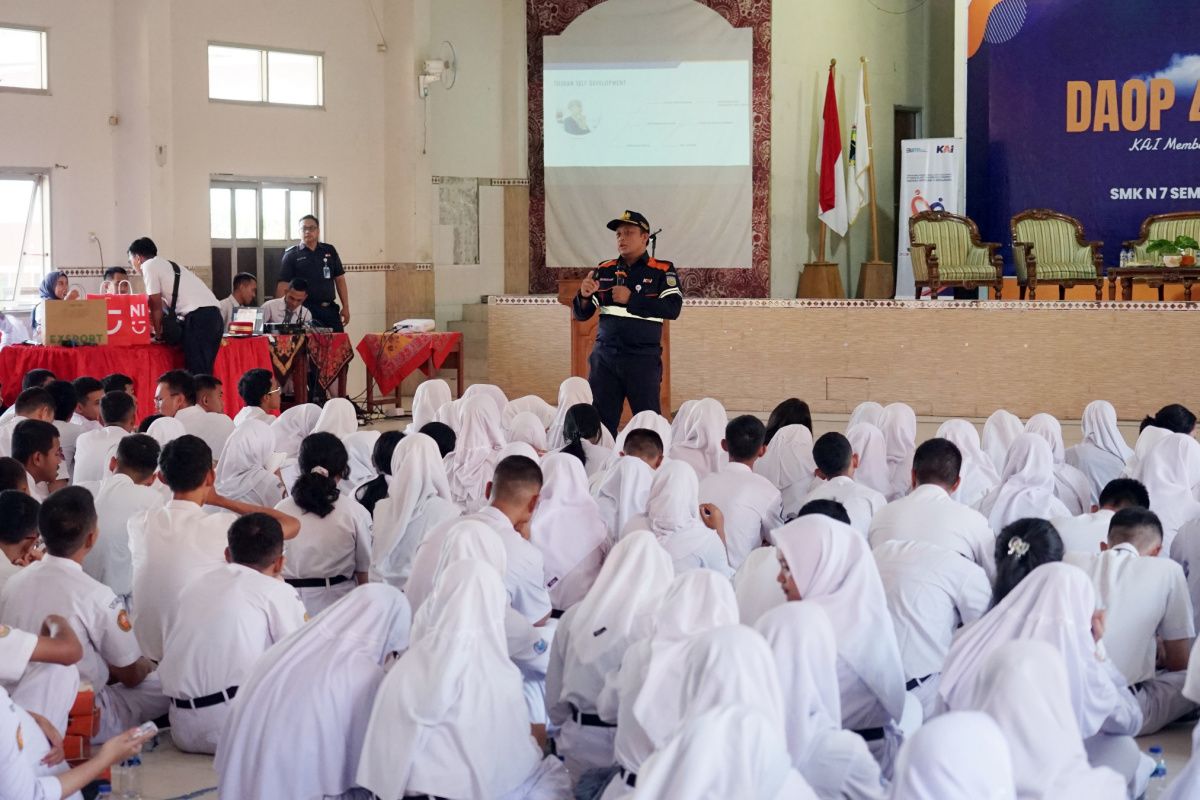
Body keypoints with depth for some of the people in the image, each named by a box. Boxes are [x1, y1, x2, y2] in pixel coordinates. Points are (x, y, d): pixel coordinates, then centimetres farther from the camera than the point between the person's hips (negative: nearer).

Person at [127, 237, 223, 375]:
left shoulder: (149, 266, 4)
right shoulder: (167, 265, 28)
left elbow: (156, 306, 3)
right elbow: (164, 305, 31)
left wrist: (158, 333, 13)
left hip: (198, 316, -9)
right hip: (214, 314, 9)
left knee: (197, 371, -10)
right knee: (204, 371, 10)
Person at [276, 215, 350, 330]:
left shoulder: (329, 251, 12)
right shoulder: (291, 255, 3)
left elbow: (340, 279, 14)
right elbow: (283, 285, -2)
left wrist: (346, 307, 7)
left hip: (330, 309, 3)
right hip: (305, 311, -3)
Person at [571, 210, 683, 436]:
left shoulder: (662, 271, 2)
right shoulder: (604, 271, 12)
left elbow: (673, 308, -12)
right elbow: (581, 315, 12)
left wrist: (631, 299, -14)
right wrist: (584, 297, -10)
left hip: (643, 358, -3)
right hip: (605, 356, 3)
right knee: (600, 420, 1)